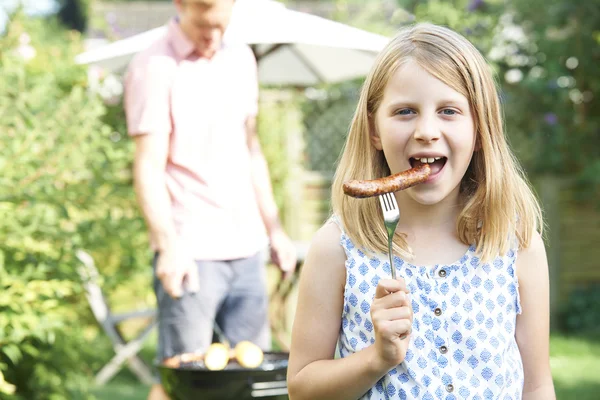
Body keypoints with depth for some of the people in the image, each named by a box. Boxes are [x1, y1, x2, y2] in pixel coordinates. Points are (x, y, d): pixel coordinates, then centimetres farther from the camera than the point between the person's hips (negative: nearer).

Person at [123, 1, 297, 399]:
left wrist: (274, 228, 17)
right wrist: (169, 245, -25)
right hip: (192, 253, -6)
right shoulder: (155, 67, -7)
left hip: (247, 247, 6)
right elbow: (149, 165, -13)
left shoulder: (241, 59, 13)